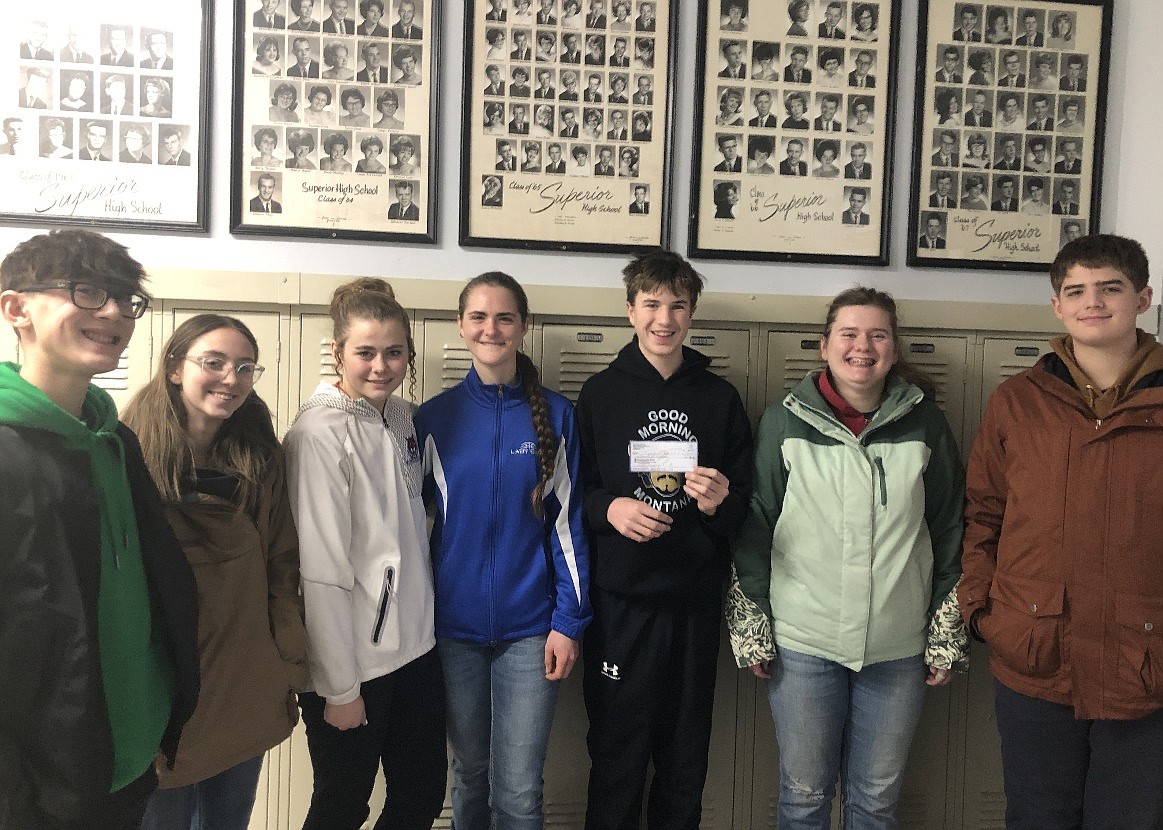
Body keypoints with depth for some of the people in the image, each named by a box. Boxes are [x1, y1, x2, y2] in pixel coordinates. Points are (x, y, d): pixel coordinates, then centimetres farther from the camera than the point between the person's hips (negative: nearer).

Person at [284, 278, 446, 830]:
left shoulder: (403, 418, 5)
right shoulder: (320, 432, -16)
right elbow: (322, 572, -18)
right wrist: (340, 687, -16)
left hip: (415, 647, 7)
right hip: (353, 661, -6)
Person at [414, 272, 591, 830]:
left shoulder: (554, 415, -2)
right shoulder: (435, 418, 0)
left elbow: (566, 521, -1)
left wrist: (569, 620, -5)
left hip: (530, 625, -1)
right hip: (455, 622, 1)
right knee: (469, 774, 16)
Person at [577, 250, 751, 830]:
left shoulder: (720, 397, 8)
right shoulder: (601, 393, 3)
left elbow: (746, 498, 9)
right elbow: (572, 490, 4)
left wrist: (719, 502, -12)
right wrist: (608, 507, -15)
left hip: (695, 601, 2)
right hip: (619, 600, -1)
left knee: (685, 762, 12)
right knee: (616, 758, 7)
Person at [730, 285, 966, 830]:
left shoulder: (924, 422, 1)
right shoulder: (785, 420, -3)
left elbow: (950, 531, 7)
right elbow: (754, 526, 0)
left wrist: (946, 637, 6)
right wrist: (750, 629, -2)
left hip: (898, 646, 2)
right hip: (803, 642, -1)